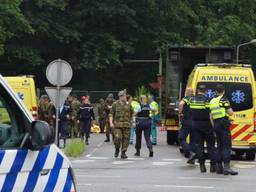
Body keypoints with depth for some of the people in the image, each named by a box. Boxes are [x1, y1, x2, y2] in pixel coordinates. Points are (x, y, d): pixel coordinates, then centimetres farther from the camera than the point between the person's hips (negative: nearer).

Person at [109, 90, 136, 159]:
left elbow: (132, 114, 14)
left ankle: (123, 153, 10)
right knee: (117, 138, -13)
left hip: (126, 125, 3)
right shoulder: (115, 104, 2)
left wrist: (133, 122, 4)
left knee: (126, 139, 0)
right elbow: (111, 114, 2)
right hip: (117, 124, -3)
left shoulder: (128, 104, 8)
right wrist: (111, 123, -9)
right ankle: (117, 150, 14)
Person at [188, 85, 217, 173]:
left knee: (199, 144, 7)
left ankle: (202, 165, 4)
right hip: (206, 124, -3)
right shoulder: (206, 100, -12)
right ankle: (213, 165, 2)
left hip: (195, 124, 4)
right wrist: (213, 126, -10)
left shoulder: (192, 99, 2)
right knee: (210, 144, 5)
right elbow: (210, 114, -15)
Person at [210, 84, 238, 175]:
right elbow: (230, 113, -10)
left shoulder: (212, 101, 15)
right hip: (223, 124, -7)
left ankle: (219, 167, 12)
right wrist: (229, 108, 10)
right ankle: (226, 167, -21)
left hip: (216, 124, 7)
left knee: (219, 146, 13)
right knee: (227, 146, -10)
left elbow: (211, 116, 18)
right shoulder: (224, 99, -7)